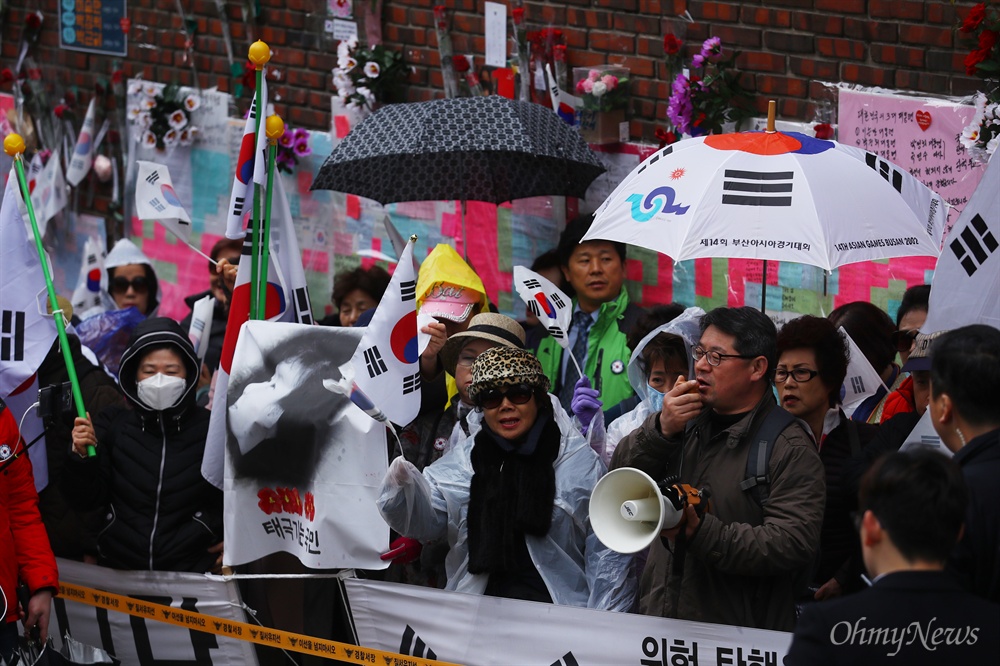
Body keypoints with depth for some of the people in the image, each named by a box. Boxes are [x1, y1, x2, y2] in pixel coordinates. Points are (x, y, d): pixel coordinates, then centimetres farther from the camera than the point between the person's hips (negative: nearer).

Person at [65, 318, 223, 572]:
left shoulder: (212, 429, 5)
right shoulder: (112, 425, 9)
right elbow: (88, 498, 8)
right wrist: (81, 456, -9)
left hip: (190, 570, -1)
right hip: (117, 568, 1)